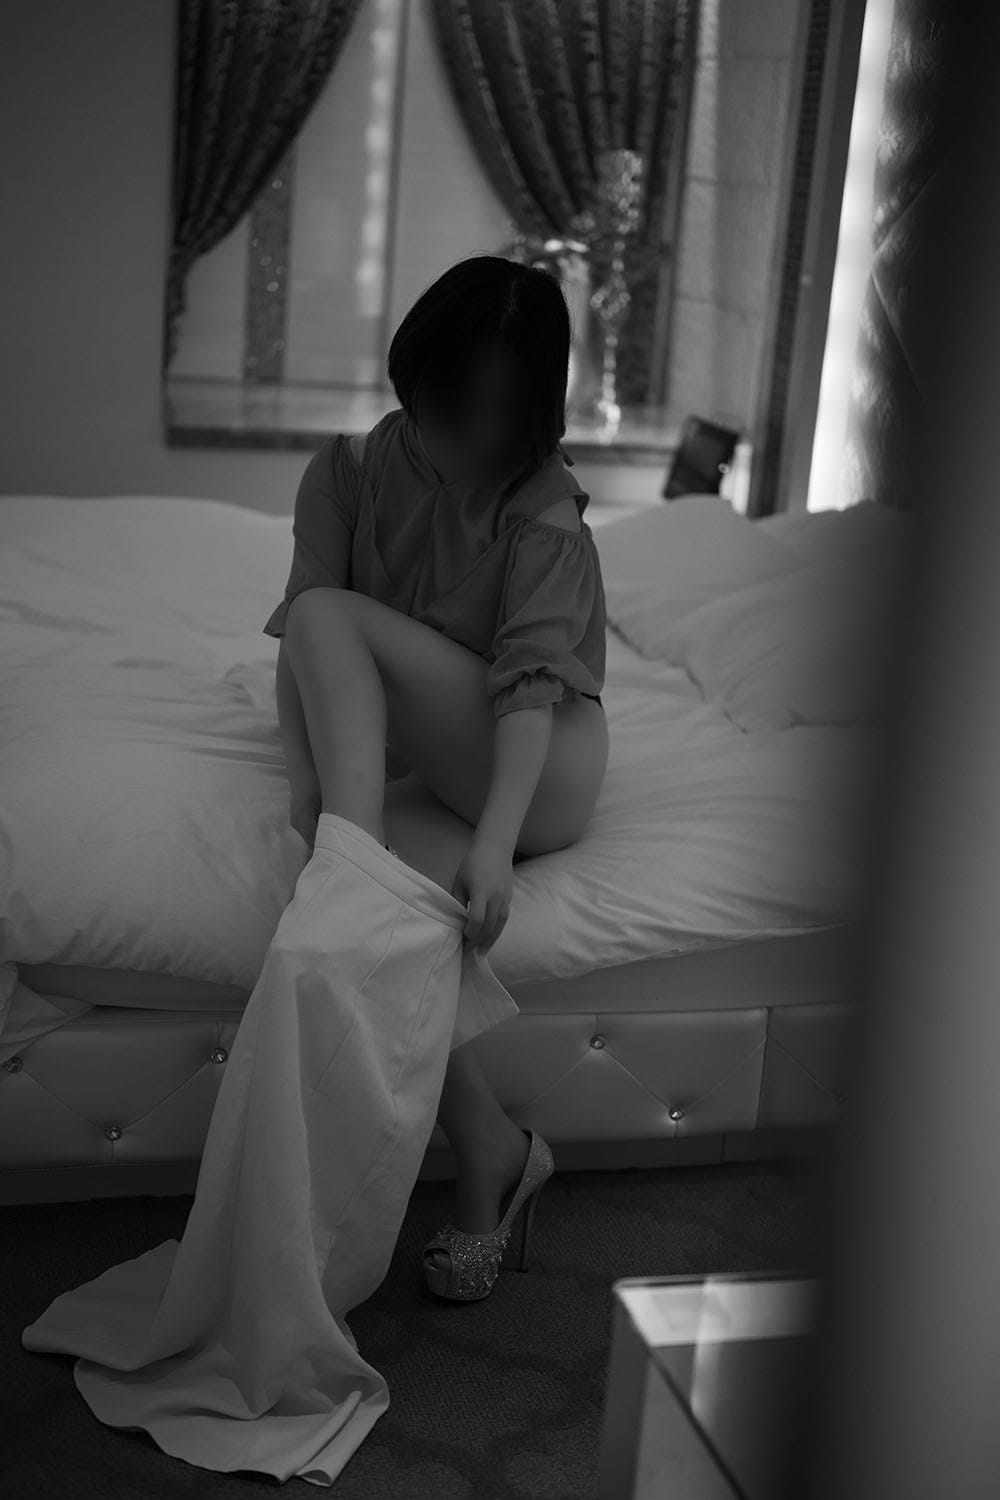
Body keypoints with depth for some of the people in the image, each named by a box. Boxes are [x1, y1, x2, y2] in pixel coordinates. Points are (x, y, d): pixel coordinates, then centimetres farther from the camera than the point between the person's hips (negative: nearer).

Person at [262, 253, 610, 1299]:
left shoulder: (545, 507, -10)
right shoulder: (347, 471, 0)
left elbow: (531, 680, -24)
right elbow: (298, 654, -9)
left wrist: (494, 841, -39)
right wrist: (310, 776, -28)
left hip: (542, 770, -4)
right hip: (413, 771, 4)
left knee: (330, 616, -25)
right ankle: (487, 1148, -21)